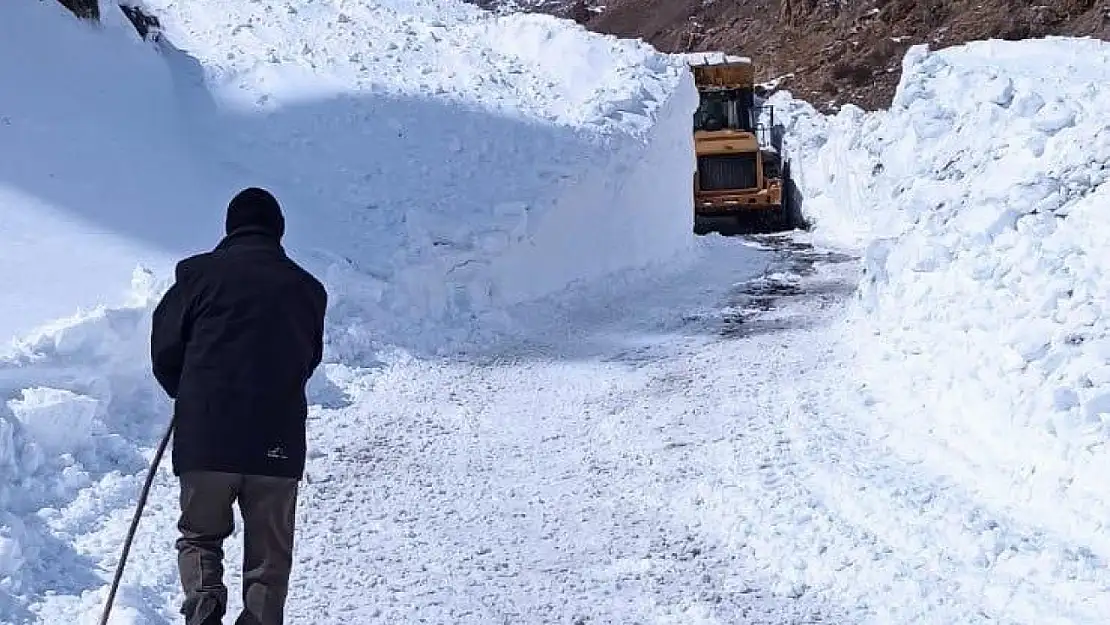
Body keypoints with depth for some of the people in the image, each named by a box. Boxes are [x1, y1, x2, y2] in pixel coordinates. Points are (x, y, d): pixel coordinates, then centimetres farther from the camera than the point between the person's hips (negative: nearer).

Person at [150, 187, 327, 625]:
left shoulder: (199, 273, 2)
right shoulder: (307, 288, 10)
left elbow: (165, 351, 5)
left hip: (205, 439, -1)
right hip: (279, 442, 1)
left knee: (199, 536, 16)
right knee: (269, 559, 11)